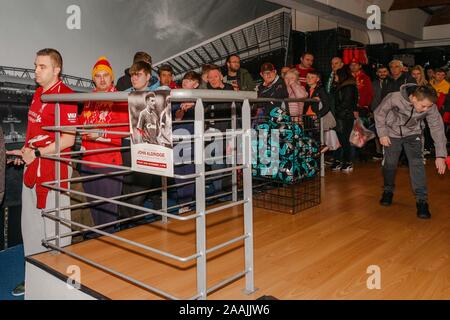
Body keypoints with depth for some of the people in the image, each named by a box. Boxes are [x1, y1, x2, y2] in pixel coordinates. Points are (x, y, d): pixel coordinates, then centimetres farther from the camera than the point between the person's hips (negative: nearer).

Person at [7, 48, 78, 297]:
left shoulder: (65, 95, -13)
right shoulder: (38, 94, 14)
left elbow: (68, 139, -18)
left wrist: (36, 153, -16)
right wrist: (23, 152, 11)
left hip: (53, 171, -9)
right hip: (32, 170, 9)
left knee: (55, 230, 1)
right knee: (30, 226, 18)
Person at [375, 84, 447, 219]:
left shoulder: (431, 107, -26)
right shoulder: (394, 98, -33)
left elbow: (437, 129, -17)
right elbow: (379, 113, -15)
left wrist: (440, 155, -19)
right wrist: (382, 134, -13)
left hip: (413, 134, 1)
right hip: (392, 132, 0)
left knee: (417, 164, -13)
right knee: (390, 163, 5)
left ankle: (422, 200, -7)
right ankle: (388, 191, 29)